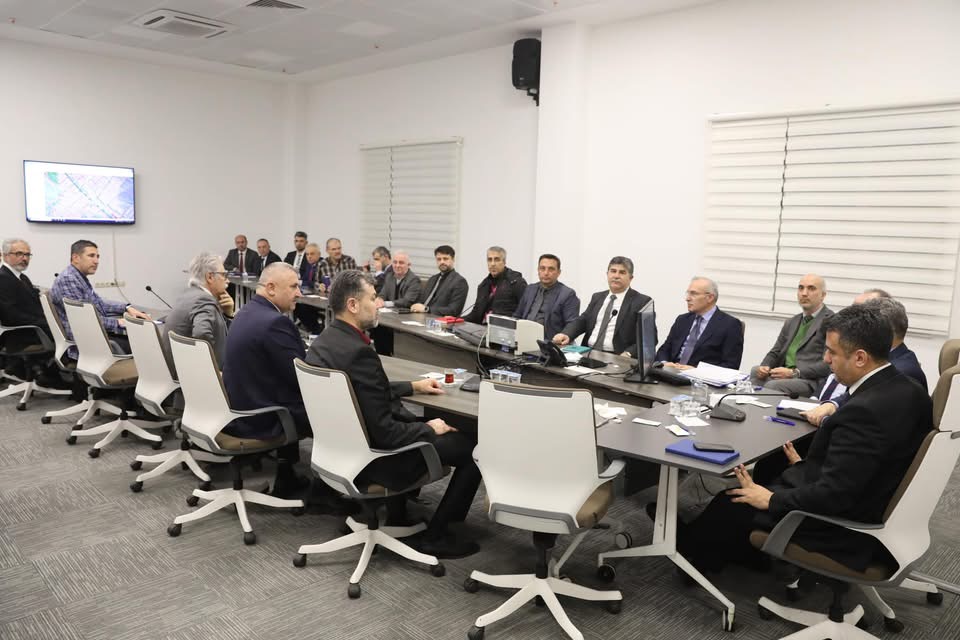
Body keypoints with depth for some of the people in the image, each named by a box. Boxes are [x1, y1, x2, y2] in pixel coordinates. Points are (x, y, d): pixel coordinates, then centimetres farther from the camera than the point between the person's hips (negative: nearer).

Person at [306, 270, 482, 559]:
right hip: (373, 458, -9)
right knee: (474, 446, 0)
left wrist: (413, 386, 17)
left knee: (423, 419, 31)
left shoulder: (323, 341, 0)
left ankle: (395, 513, 31)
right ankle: (435, 537, 9)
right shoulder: (359, 352, -29)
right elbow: (385, 432, -26)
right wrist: (430, 429, -10)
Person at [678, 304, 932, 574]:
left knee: (730, 503, 6)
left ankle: (690, 549, 34)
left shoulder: (864, 411, -31)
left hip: (842, 529, -9)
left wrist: (771, 499, -16)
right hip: (874, 508, 9)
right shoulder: (908, 391, -2)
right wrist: (807, 468, 6)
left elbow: (833, 496, -29)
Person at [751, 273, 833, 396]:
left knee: (772, 386, -32)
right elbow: (775, 353, 22)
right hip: (783, 376, 7)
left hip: (811, 381, -7)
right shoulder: (791, 322, 23)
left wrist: (794, 373, -18)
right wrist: (764, 367, -1)